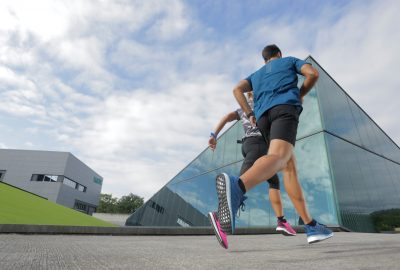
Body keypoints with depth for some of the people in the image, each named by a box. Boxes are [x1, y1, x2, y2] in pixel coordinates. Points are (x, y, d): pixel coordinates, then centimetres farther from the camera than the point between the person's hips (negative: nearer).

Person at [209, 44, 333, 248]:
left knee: (290, 167, 9)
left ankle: (311, 226, 4)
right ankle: (236, 187, -63)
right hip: (285, 107, -5)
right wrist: (299, 96, 27)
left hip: (263, 116, 5)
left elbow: (237, 89, 19)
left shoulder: (256, 74, 38)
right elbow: (313, 73, 13)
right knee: (278, 157, -31)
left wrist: (249, 114, 17)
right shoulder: (290, 60, 31)